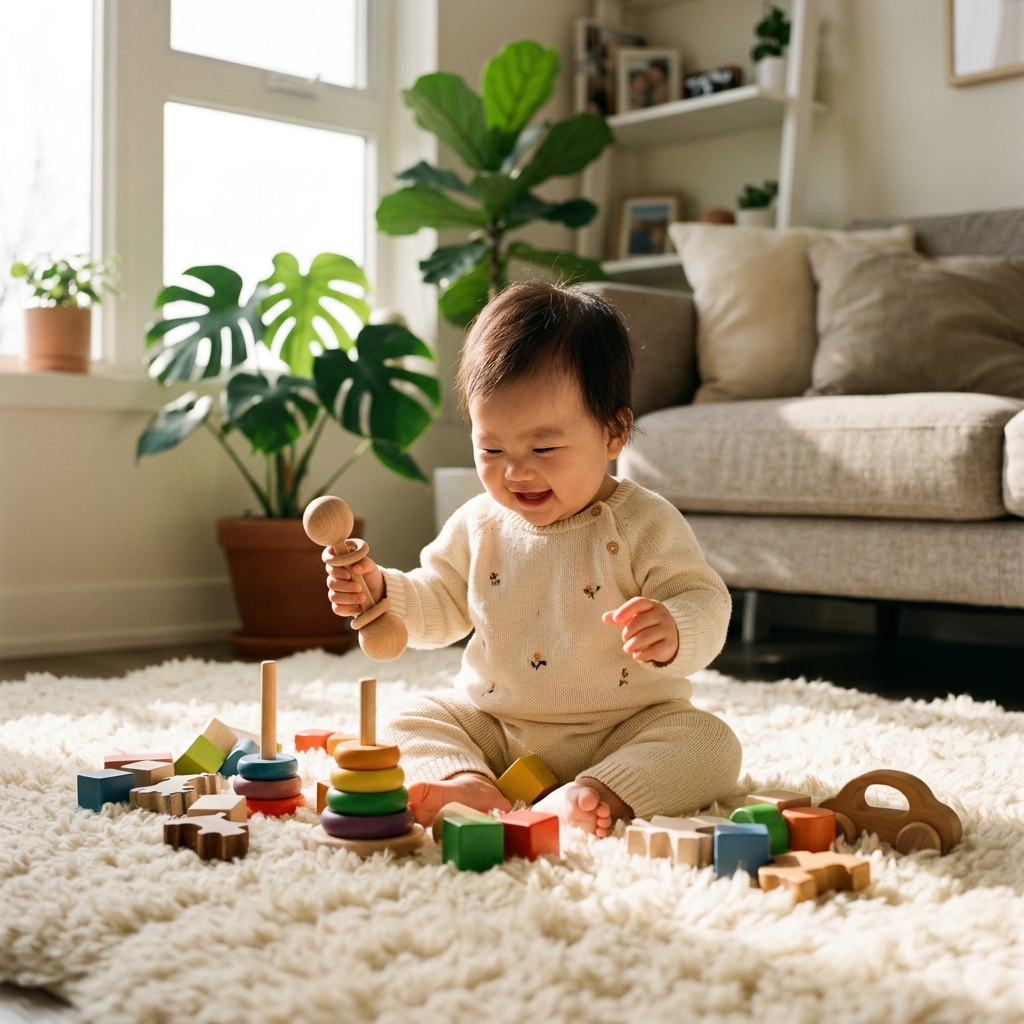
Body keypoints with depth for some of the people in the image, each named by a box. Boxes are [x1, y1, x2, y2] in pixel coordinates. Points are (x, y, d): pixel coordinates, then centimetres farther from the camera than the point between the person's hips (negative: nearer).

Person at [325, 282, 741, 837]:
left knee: (710, 744, -26)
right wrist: (380, 590, -6)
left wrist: (673, 635, -37)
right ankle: (465, 781, -35)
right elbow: (441, 606, 13)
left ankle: (590, 796, -41)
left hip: (622, 727, -3)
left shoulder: (644, 524, -11)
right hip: (492, 726, 4)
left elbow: (705, 604, -14)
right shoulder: (479, 525, 2)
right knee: (402, 717, -11)